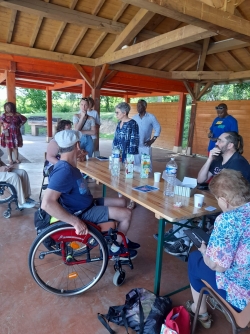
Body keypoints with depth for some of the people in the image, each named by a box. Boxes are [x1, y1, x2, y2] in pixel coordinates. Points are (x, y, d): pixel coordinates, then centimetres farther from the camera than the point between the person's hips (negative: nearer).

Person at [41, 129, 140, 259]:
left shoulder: (68, 165, 2)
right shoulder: (64, 171, -31)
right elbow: (47, 203, -39)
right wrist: (76, 221, -37)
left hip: (88, 204, 10)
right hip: (83, 213, -10)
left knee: (122, 202, 16)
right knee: (126, 214, -9)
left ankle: (121, 239, 30)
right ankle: (116, 247, 15)